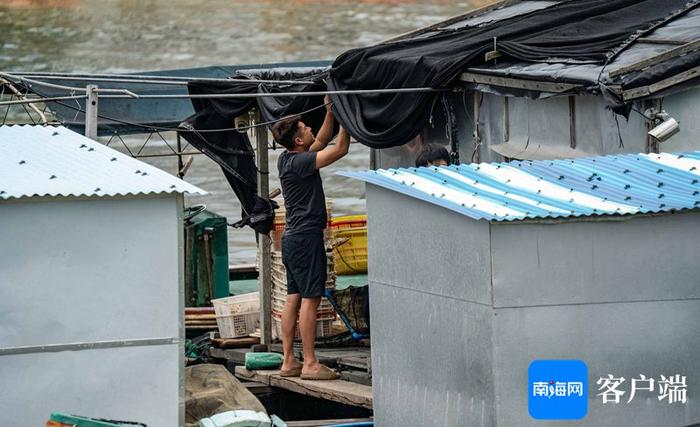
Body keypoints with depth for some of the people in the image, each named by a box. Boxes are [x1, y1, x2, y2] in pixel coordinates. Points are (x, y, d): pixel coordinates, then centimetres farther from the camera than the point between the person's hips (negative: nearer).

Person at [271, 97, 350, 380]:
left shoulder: (288, 159, 11)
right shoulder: (299, 162, -16)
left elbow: (322, 141, 24)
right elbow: (340, 149, -16)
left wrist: (330, 112, 16)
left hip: (293, 237, 10)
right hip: (306, 237, -10)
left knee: (294, 299, 9)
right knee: (310, 299, -9)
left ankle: (289, 362, 11)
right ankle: (310, 364, -11)